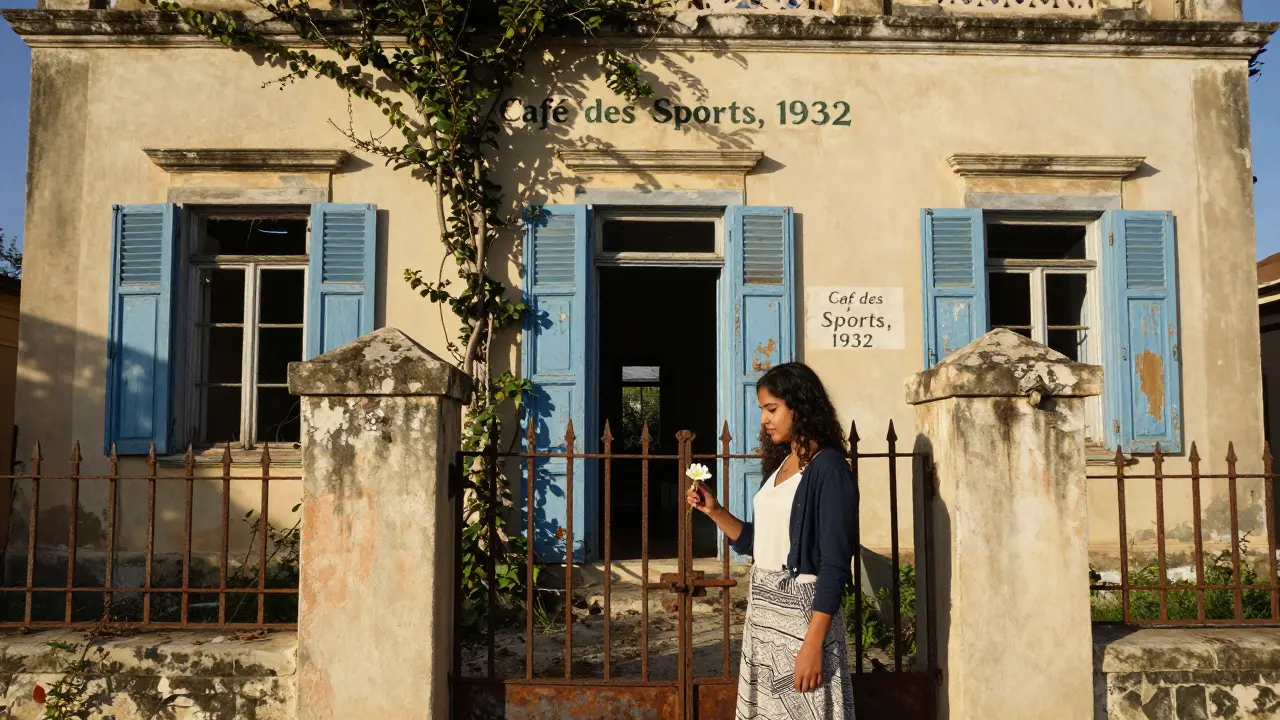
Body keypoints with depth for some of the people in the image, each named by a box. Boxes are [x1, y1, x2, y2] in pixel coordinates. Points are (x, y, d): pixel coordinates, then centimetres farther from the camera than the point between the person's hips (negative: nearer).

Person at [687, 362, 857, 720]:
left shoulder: (829, 468, -13)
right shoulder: (779, 464, 12)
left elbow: (834, 564, -17)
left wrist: (813, 643, -21)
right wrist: (714, 510, 4)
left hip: (801, 610, -8)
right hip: (762, 608, 8)